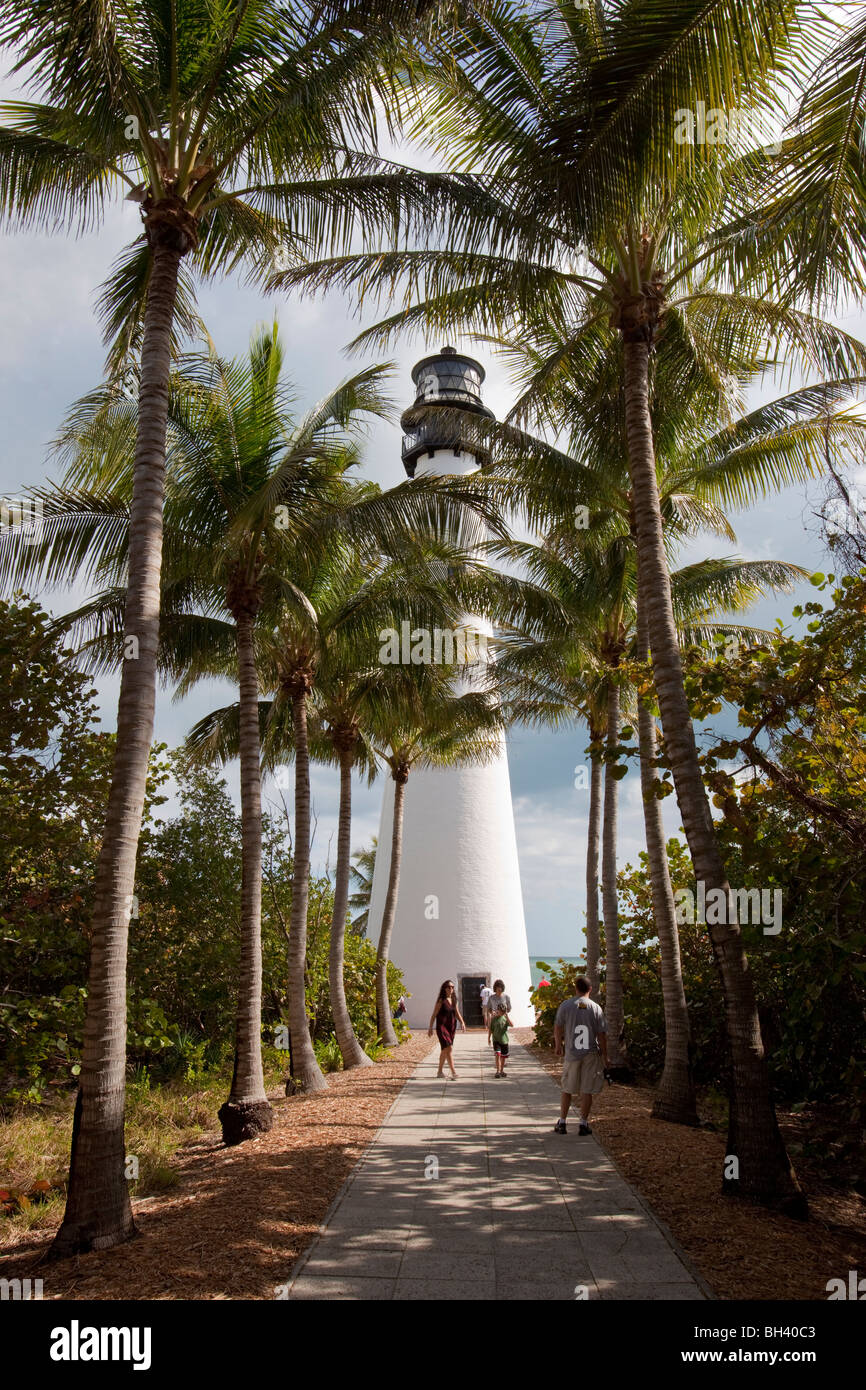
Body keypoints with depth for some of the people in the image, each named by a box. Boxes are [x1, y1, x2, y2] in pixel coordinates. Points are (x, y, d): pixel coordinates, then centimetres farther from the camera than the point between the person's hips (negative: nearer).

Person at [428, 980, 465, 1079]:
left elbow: (457, 1013, 14)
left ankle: (439, 1071, 27)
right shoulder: (441, 1001, -9)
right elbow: (434, 1014, -7)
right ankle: (453, 1072, -19)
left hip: (452, 1027, 6)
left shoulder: (454, 1000, 8)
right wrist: (430, 1028, -9)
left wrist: (462, 1023, -3)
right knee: (448, 1048, -16)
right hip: (442, 1027, -6)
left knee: (444, 1050, 15)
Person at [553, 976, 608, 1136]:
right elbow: (602, 1035, -3)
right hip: (591, 1054, -1)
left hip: (571, 1054, 1)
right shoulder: (595, 1008, -4)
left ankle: (562, 1122, 15)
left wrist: (558, 1046, 16)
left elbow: (557, 1028, 0)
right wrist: (605, 1056, 6)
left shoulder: (565, 1005, -4)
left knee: (567, 1089, 13)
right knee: (587, 1090, 7)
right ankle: (583, 1124, 8)